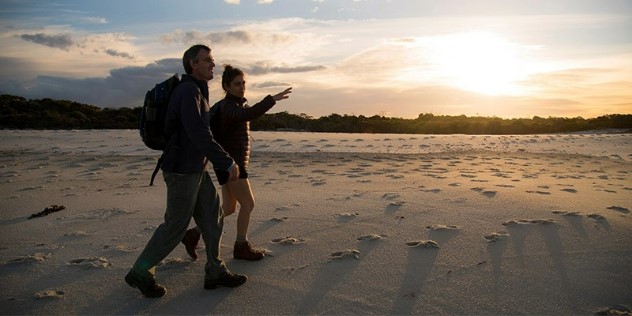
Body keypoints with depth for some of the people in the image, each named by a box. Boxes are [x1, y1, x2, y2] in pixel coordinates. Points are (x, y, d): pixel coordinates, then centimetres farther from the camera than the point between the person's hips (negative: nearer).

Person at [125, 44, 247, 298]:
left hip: (197, 169, 10)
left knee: (212, 217, 10)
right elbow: (200, 135, -26)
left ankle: (215, 272, 20)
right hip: (183, 170, -10)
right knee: (176, 226, 1)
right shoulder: (189, 91, -18)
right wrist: (228, 163, -22)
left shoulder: (198, 91, 14)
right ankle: (140, 273, 17)